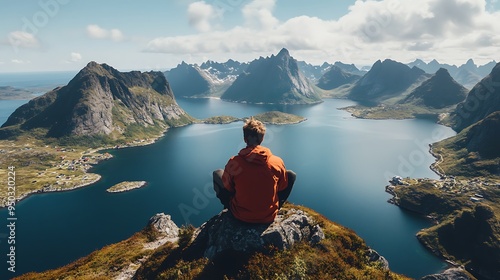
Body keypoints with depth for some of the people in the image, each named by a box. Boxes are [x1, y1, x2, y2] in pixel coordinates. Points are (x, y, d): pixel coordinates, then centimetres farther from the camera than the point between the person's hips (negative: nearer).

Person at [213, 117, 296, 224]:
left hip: (240, 216, 0)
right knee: (291, 174, 15)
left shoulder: (233, 163, -17)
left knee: (217, 173, 14)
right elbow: (282, 189, 0)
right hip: (269, 217, 1)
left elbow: (228, 189, -2)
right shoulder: (277, 162, -14)